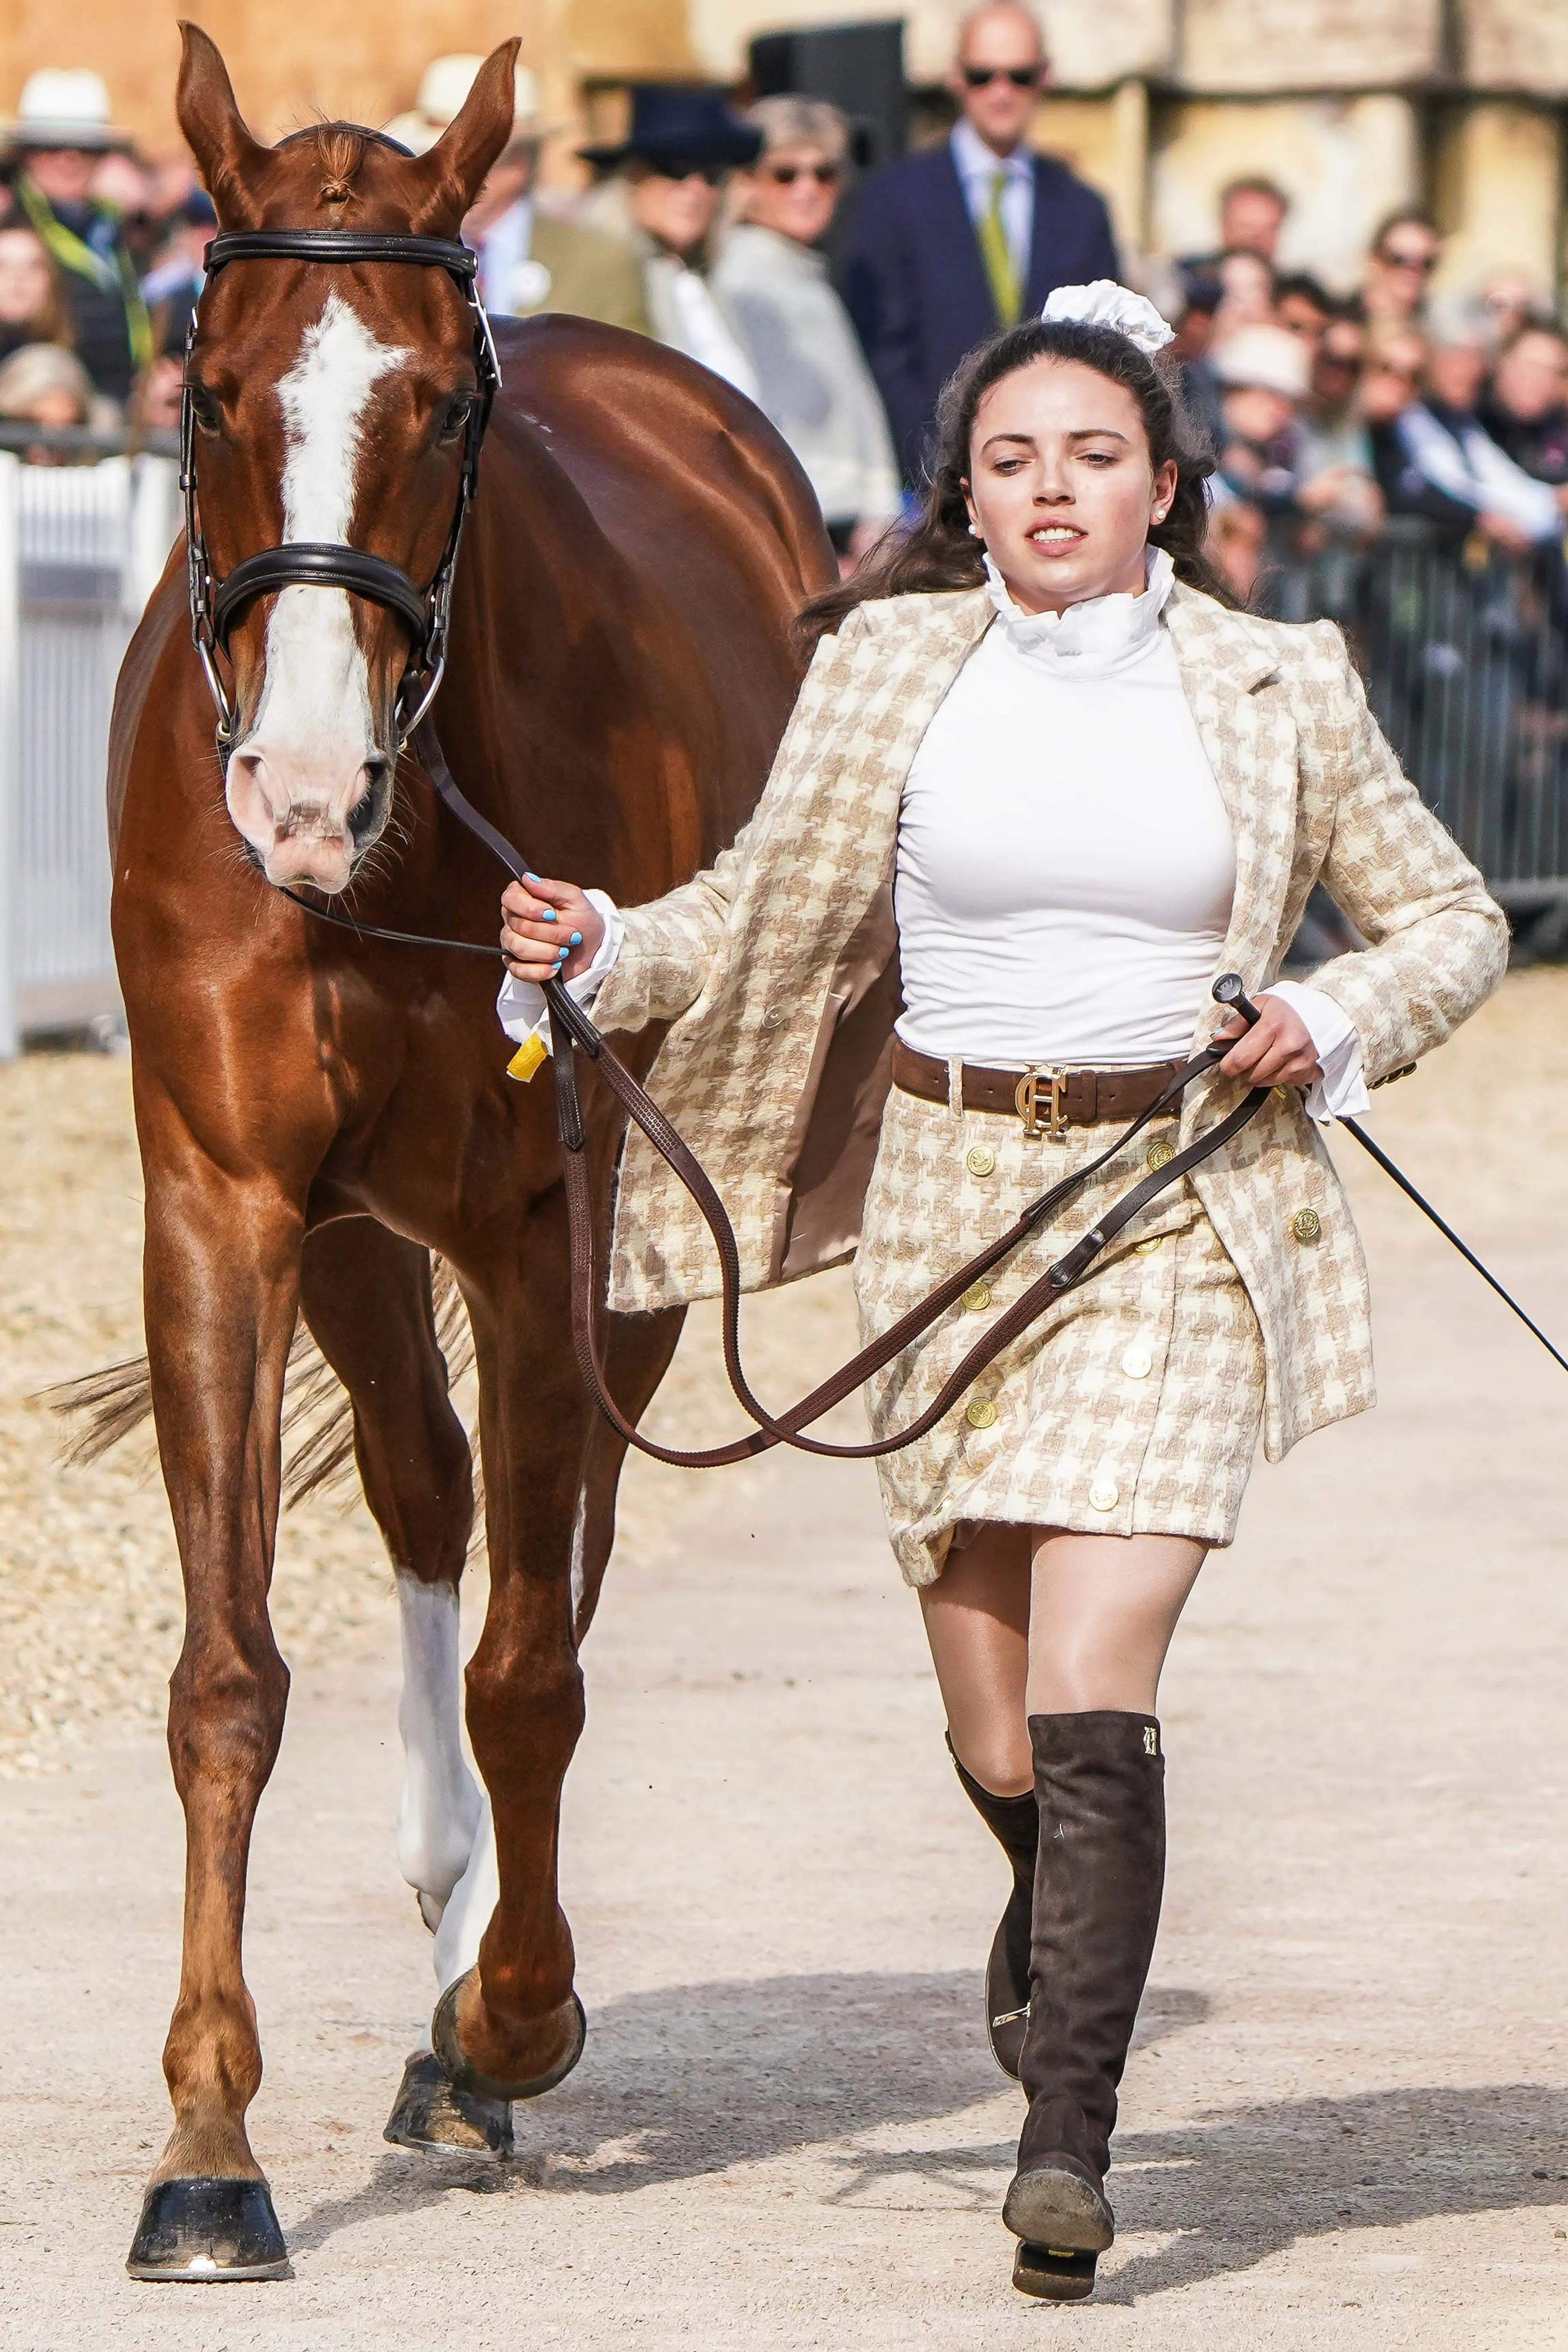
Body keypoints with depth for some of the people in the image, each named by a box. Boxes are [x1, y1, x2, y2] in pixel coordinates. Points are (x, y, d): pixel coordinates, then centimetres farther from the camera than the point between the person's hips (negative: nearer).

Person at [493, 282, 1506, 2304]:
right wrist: (598, 953, -9)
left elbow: (1449, 918, 11)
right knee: (992, 1734, 7)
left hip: (1178, 1210, -2)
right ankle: (1059, 1909, 42)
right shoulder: (886, 671, 4)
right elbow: (764, 917, 9)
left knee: (1092, 1697, -16)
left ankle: (1068, 2138, -13)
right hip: (947, 1203, 2)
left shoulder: (1277, 691, 2)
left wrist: (1337, 1021, -7)